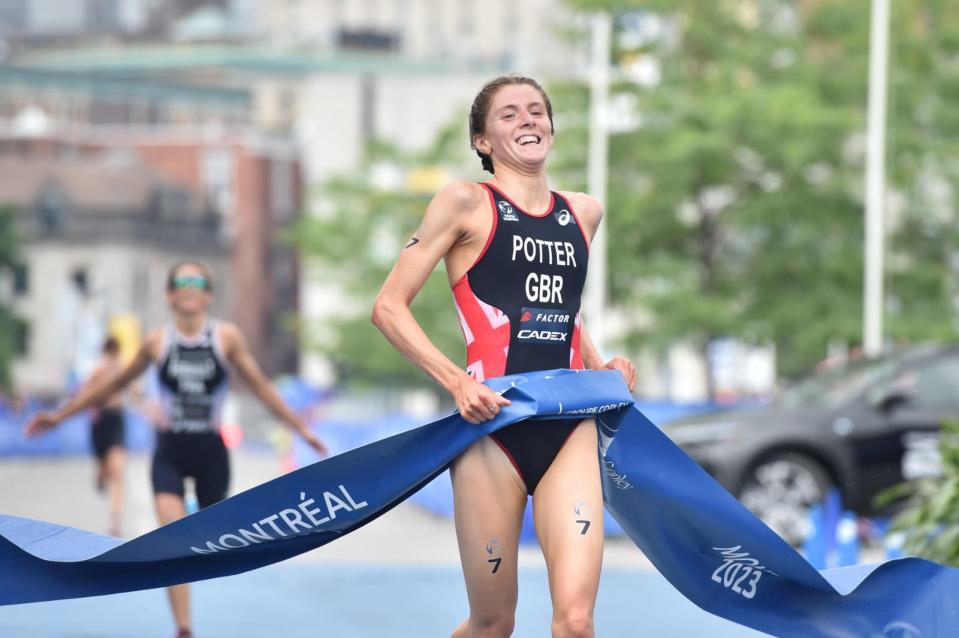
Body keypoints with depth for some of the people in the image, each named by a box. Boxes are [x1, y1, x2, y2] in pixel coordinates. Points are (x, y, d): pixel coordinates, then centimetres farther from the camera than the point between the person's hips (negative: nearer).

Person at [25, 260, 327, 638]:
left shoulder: (227, 337, -3)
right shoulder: (157, 343, -1)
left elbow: (260, 386, 3)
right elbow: (113, 384, 10)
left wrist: (301, 428, 1)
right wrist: (60, 415, 11)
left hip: (210, 450, 0)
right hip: (170, 452, 0)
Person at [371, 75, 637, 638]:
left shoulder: (585, 213, 15)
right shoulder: (466, 204, 0)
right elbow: (389, 307, -3)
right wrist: (456, 381, -14)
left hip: (571, 429, 4)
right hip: (494, 428, -4)